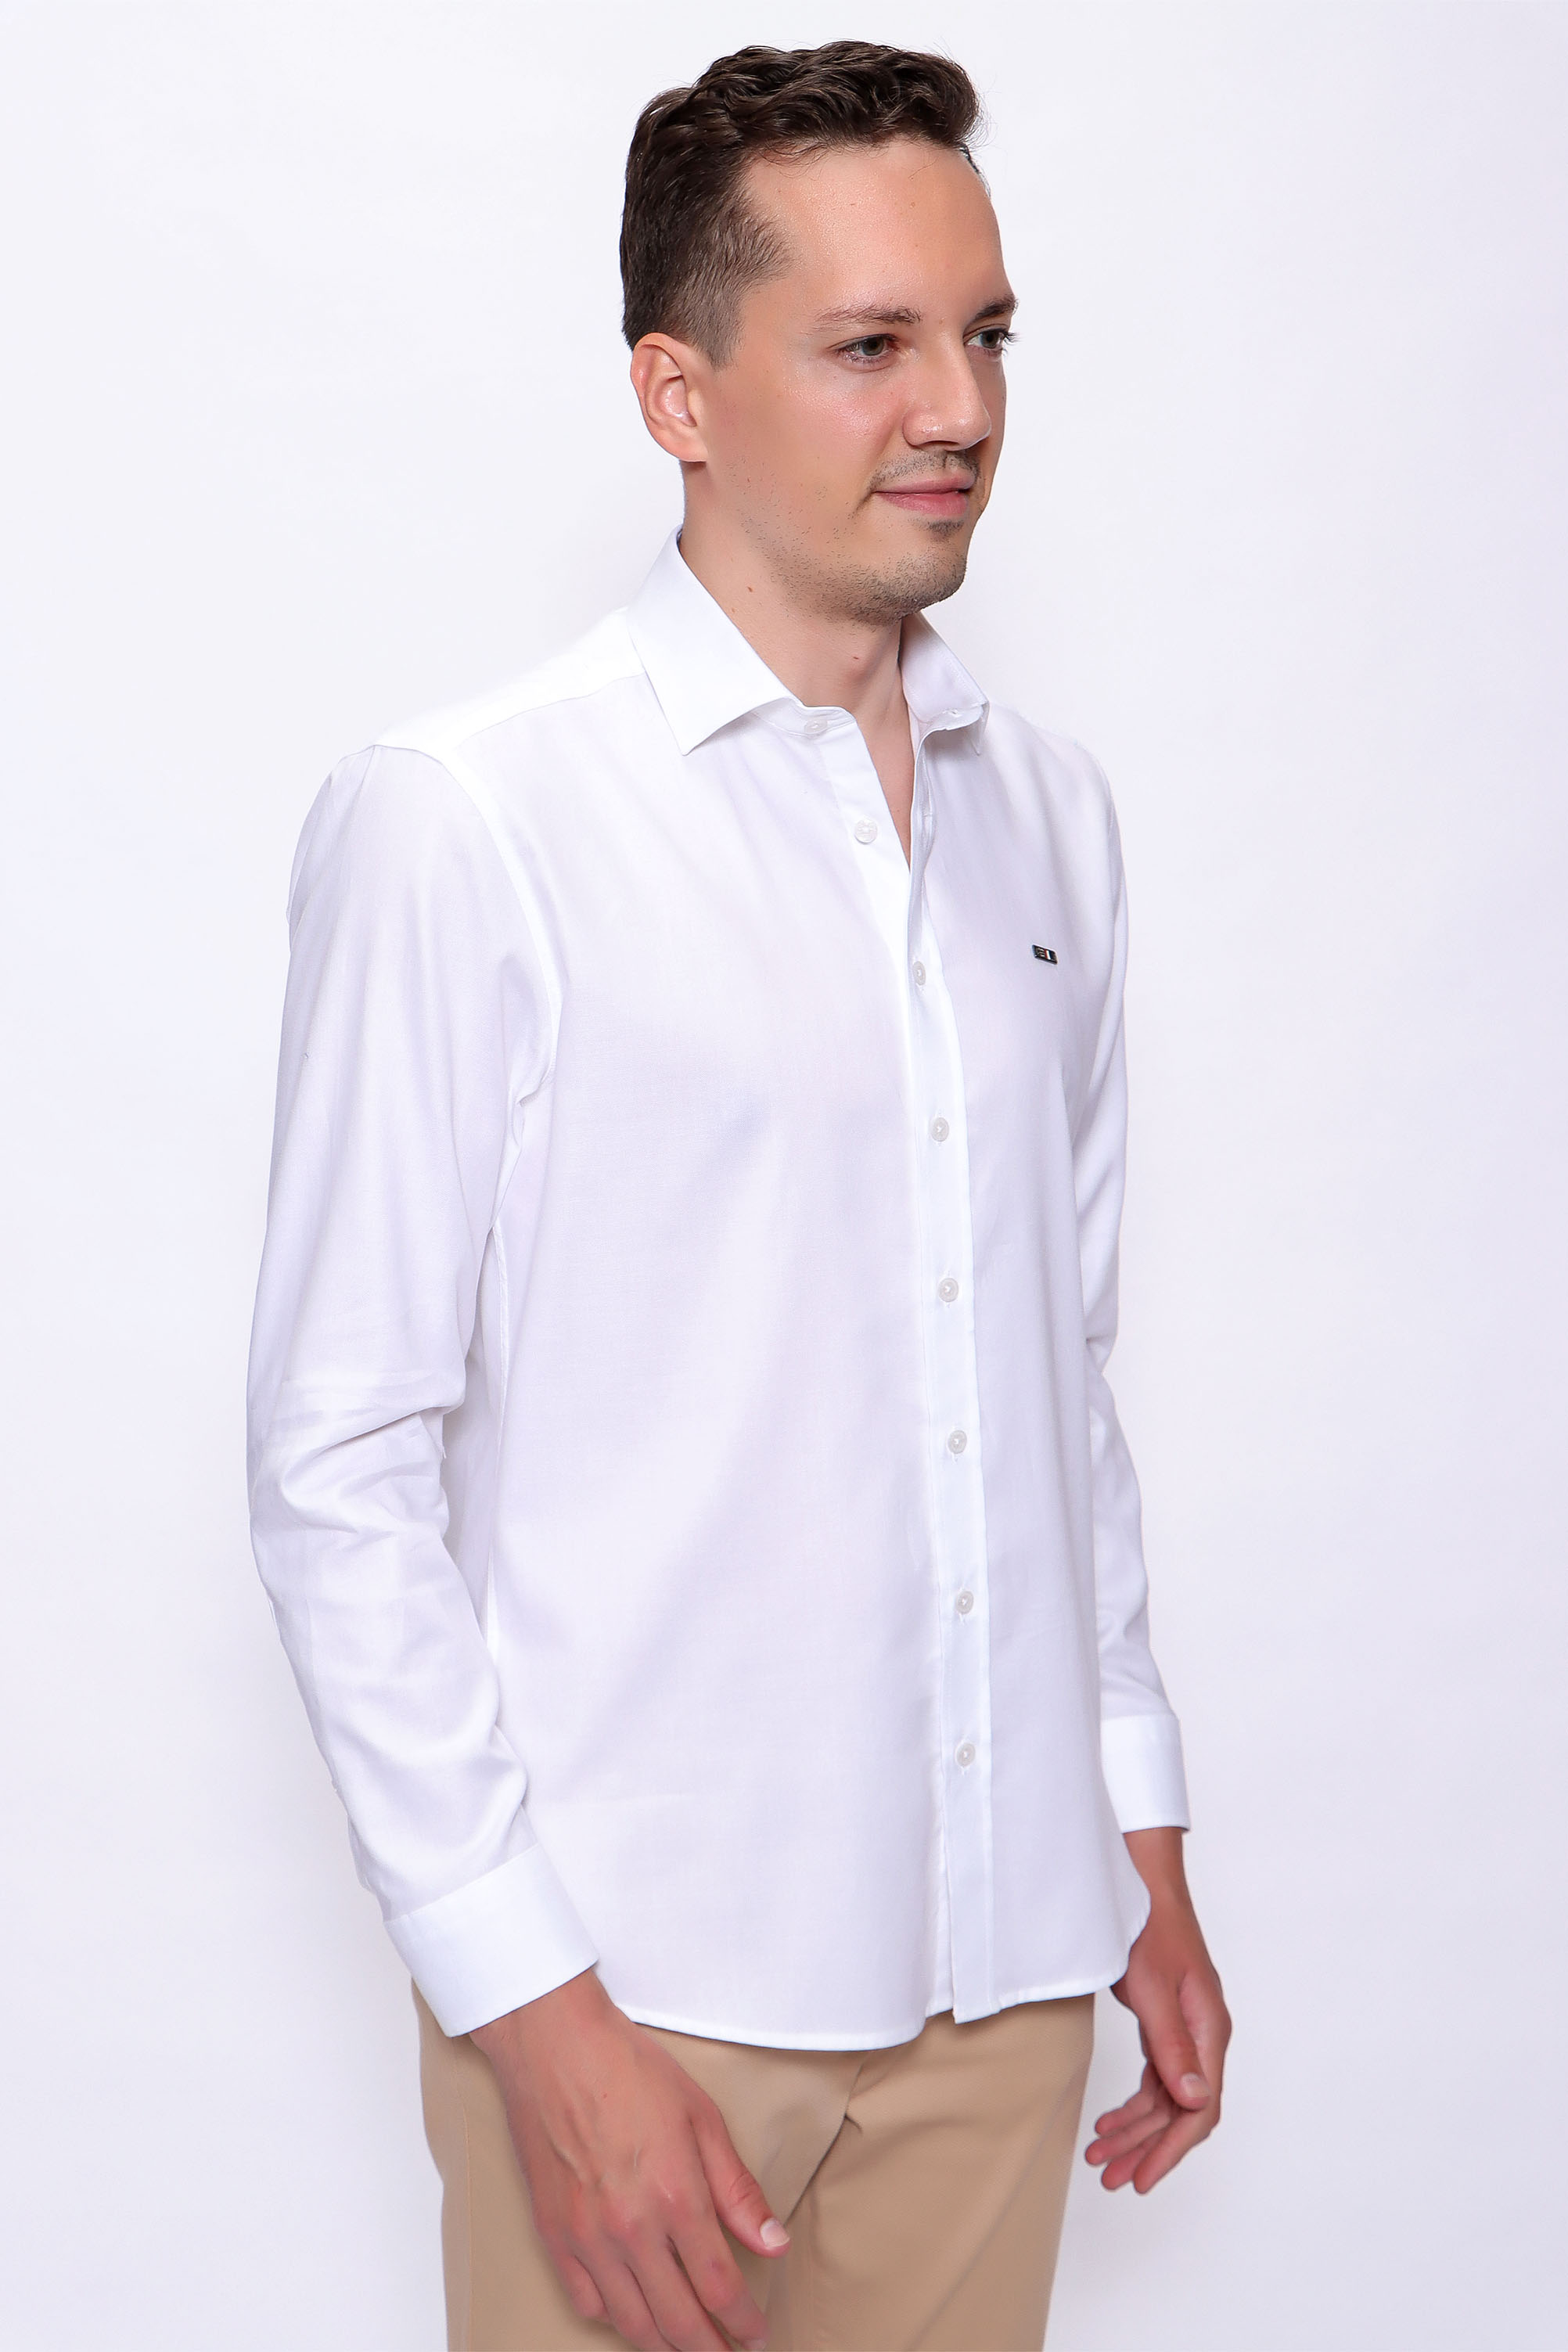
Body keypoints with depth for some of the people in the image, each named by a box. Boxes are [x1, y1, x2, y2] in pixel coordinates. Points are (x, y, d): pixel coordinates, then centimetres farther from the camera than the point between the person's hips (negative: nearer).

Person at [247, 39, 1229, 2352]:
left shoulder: (1052, 814, 8)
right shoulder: (459, 828, -10)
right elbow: (343, 1473, -11)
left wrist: (1143, 1833, 13)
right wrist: (535, 2012, -14)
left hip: (998, 1954, 5)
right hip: (640, 1974, -5)